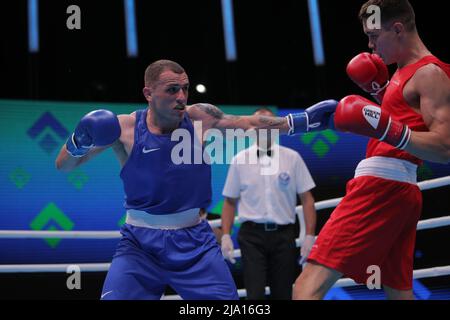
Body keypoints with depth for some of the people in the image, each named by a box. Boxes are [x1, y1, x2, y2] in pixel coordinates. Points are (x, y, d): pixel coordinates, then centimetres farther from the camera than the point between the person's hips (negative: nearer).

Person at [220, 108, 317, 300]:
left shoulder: (292, 158, 3)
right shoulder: (239, 160, 5)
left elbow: (306, 199, 3)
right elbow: (230, 201, 8)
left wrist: (309, 236, -4)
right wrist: (225, 236, -1)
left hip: (283, 235, 1)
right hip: (252, 235, -1)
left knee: (282, 294, 8)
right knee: (255, 294, -8)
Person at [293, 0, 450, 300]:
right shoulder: (408, 71, 20)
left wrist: (389, 130, -30)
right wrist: (381, 90, 21)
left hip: (382, 185, -11)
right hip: (399, 189, 11)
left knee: (310, 285, -19)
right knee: (399, 292, 15)